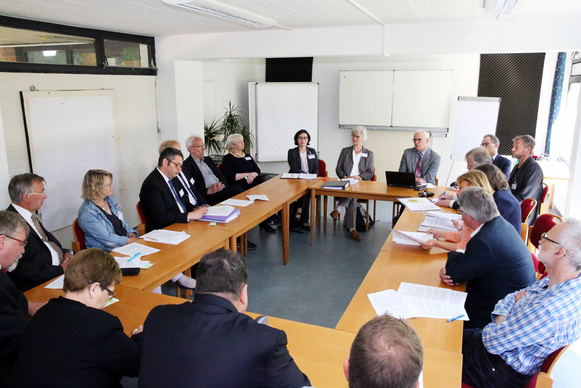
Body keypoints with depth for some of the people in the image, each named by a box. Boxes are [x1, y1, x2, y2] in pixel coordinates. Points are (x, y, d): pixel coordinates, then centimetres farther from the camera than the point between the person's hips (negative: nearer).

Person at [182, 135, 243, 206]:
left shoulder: (208, 159, 25)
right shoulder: (186, 165, -1)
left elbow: (221, 175, 20)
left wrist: (222, 184, -3)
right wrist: (209, 191, -20)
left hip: (221, 189, 8)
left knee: (238, 188, -25)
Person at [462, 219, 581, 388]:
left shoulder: (548, 310, -38)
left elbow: (493, 342, -27)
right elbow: (513, 297, 5)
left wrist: (498, 322, -8)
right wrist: (502, 317, -13)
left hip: (503, 371, -8)